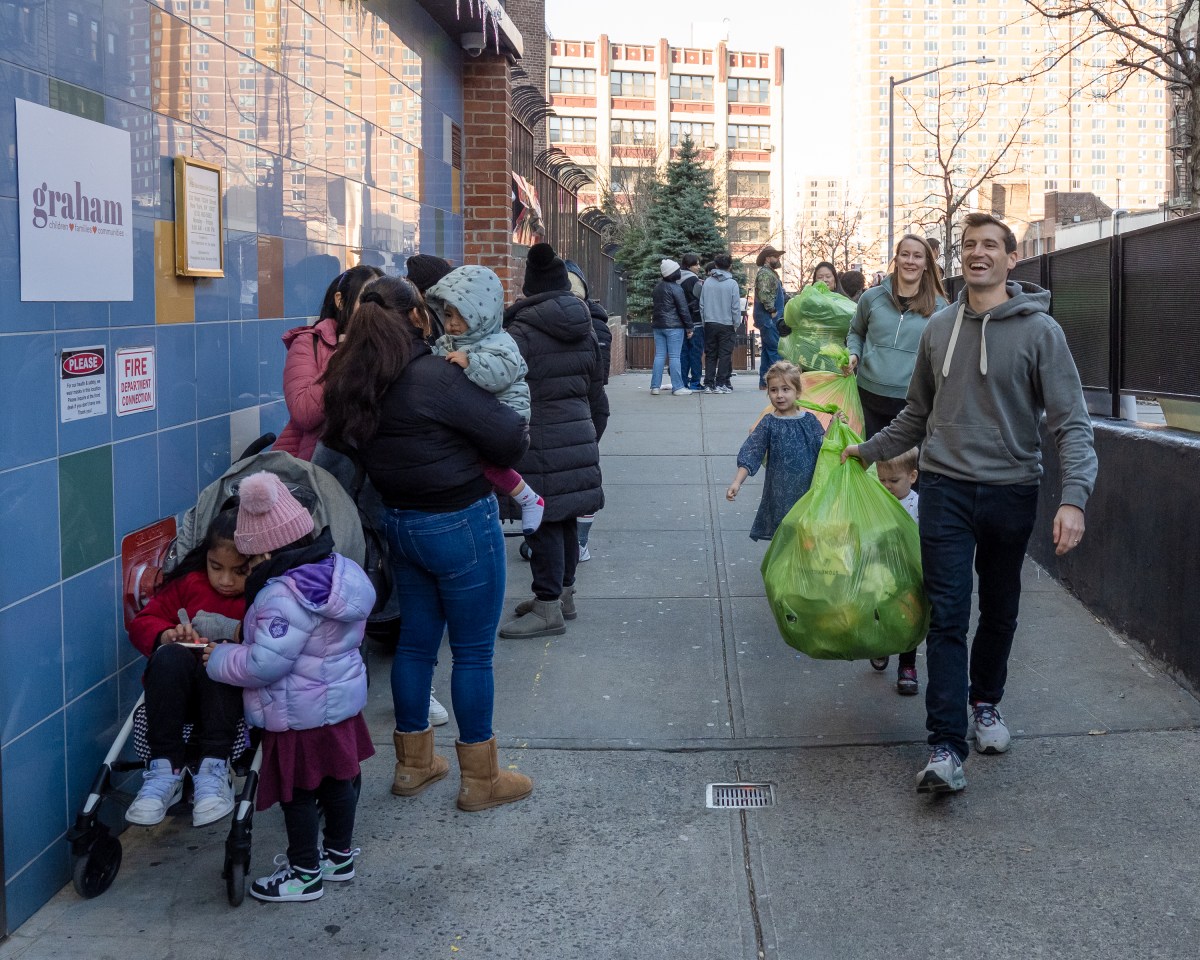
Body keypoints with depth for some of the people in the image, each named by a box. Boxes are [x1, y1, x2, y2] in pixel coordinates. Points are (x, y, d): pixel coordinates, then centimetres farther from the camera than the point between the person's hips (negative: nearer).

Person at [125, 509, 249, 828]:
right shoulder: (189, 583, 6)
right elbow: (143, 622, 10)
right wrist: (166, 635, -12)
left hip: (232, 692, -3)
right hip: (177, 689, 3)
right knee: (171, 656, -31)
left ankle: (212, 768, -34)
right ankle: (166, 768, -31)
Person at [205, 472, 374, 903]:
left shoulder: (285, 596, -28)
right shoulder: (337, 569, 0)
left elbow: (264, 664, -30)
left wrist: (219, 658, -13)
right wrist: (243, 634, 15)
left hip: (299, 714, -9)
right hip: (341, 699, 9)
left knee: (296, 791, 6)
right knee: (336, 780, 21)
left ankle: (304, 874, 19)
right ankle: (339, 854, 37)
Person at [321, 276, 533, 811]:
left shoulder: (352, 385, -1)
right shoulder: (435, 376, -23)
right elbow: (510, 438, -19)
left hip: (400, 522, 7)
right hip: (461, 525, -7)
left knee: (415, 640, 19)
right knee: (473, 651, 4)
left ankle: (412, 764, 31)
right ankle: (480, 780, 15)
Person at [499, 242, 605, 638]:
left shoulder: (523, 330, -12)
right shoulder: (585, 328, 10)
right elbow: (596, 388, 16)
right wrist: (592, 432, 24)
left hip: (539, 439, -7)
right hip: (579, 434, 7)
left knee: (543, 520, -3)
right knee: (565, 517, 15)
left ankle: (548, 609, 0)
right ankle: (563, 594, 26)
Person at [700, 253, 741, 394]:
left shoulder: (707, 282, 1)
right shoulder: (732, 283, -8)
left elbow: (701, 304, 3)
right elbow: (736, 307, -7)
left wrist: (705, 321, 11)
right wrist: (736, 324, 4)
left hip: (709, 324, 3)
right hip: (726, 324, -3)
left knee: (710, 355, 9)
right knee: (725, 355, 4)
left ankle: (708, 384, 8)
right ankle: (721, 384, 2)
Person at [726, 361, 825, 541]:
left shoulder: (809, 420, 3)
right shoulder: (768, 424, -4)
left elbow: (822, 449, 2)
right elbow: (750, 455, -8)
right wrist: (737, 482, -19)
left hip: (808, 490, 2)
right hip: (781, 491, -2)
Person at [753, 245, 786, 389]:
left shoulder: (771, 273, 22)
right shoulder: (765, 273, -12)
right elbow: (764, 294, -24)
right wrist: (772, 311, -19)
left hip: (770, 318, 11)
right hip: (769, 318, -11)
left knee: (767, 350, 11)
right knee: (774, 349, -12)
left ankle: (764, 382, 14)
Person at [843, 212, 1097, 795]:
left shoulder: (1039, 330, -5)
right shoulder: (939, 328, 7)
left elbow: (1071, 423, -9)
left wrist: (1074, 497, -20)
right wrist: (867, 451, 22)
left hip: (1011, 492, -1)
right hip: (946, 489, 1)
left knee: (999, 612, 14)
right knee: (947, 617, -7)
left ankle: (986, 702, 38)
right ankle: (946, 747, -8)